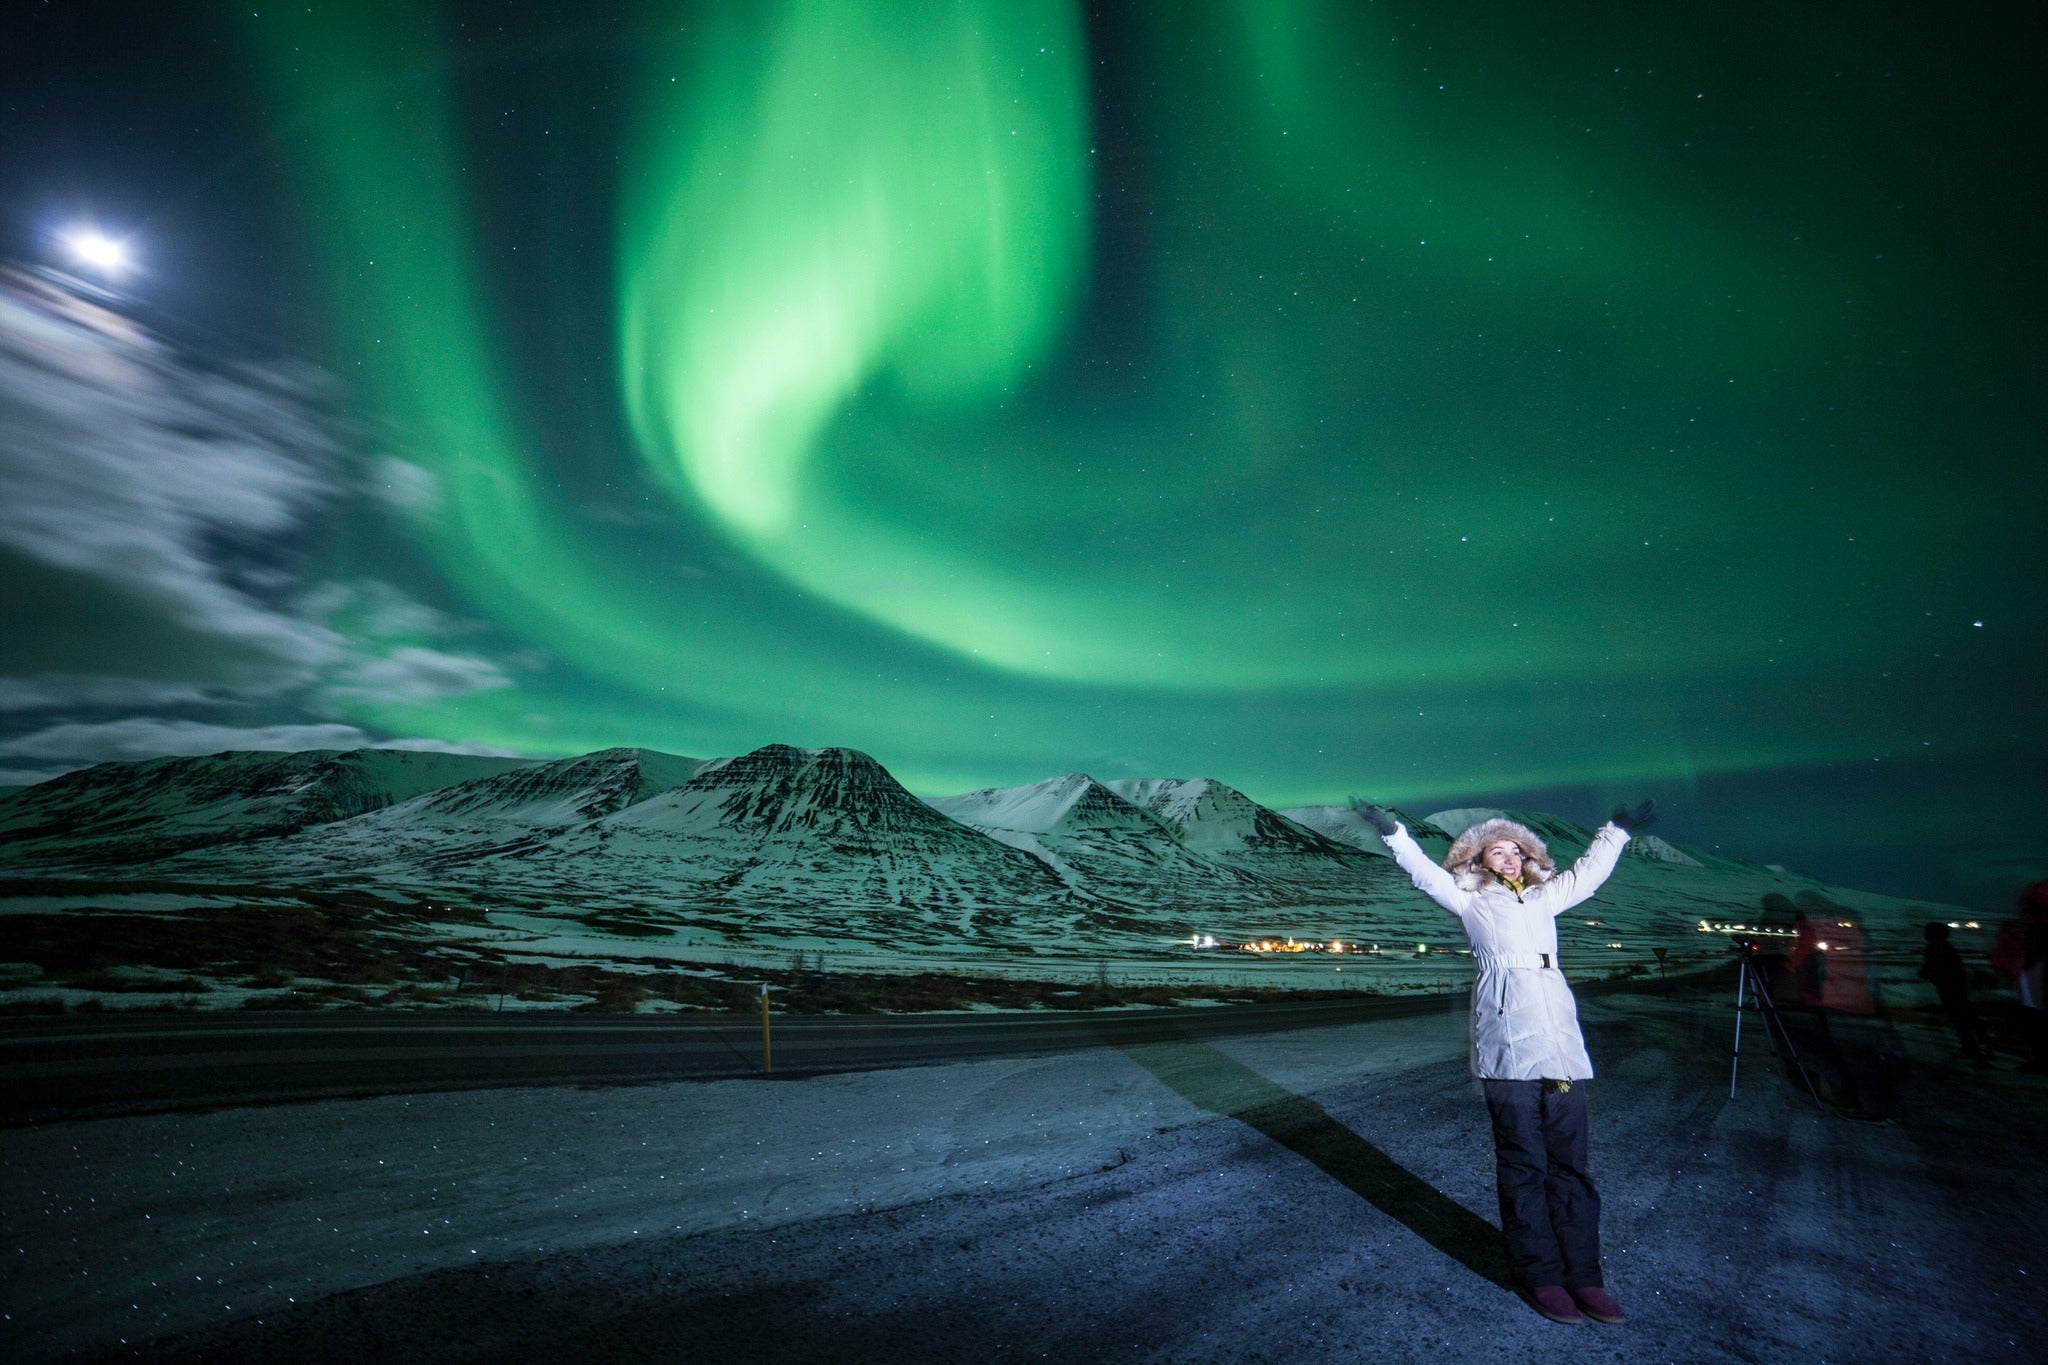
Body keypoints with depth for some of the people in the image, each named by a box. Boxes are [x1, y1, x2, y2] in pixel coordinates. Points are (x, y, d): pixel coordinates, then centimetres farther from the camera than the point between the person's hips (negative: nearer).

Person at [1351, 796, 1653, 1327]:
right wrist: (1391, 830, -2)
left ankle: (1583, 1275, 13)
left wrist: (1619, 827, 37)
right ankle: (1541, 1274, 12)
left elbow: (1590, 870, 31)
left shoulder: (1544, 898, 20)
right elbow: (1424, 871, 4)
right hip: (1508, 1048, -4)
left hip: (1561, 1044, 4)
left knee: (1570, 1163, 6)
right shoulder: (1471, 900, 8)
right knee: (1524, 1164, 2)